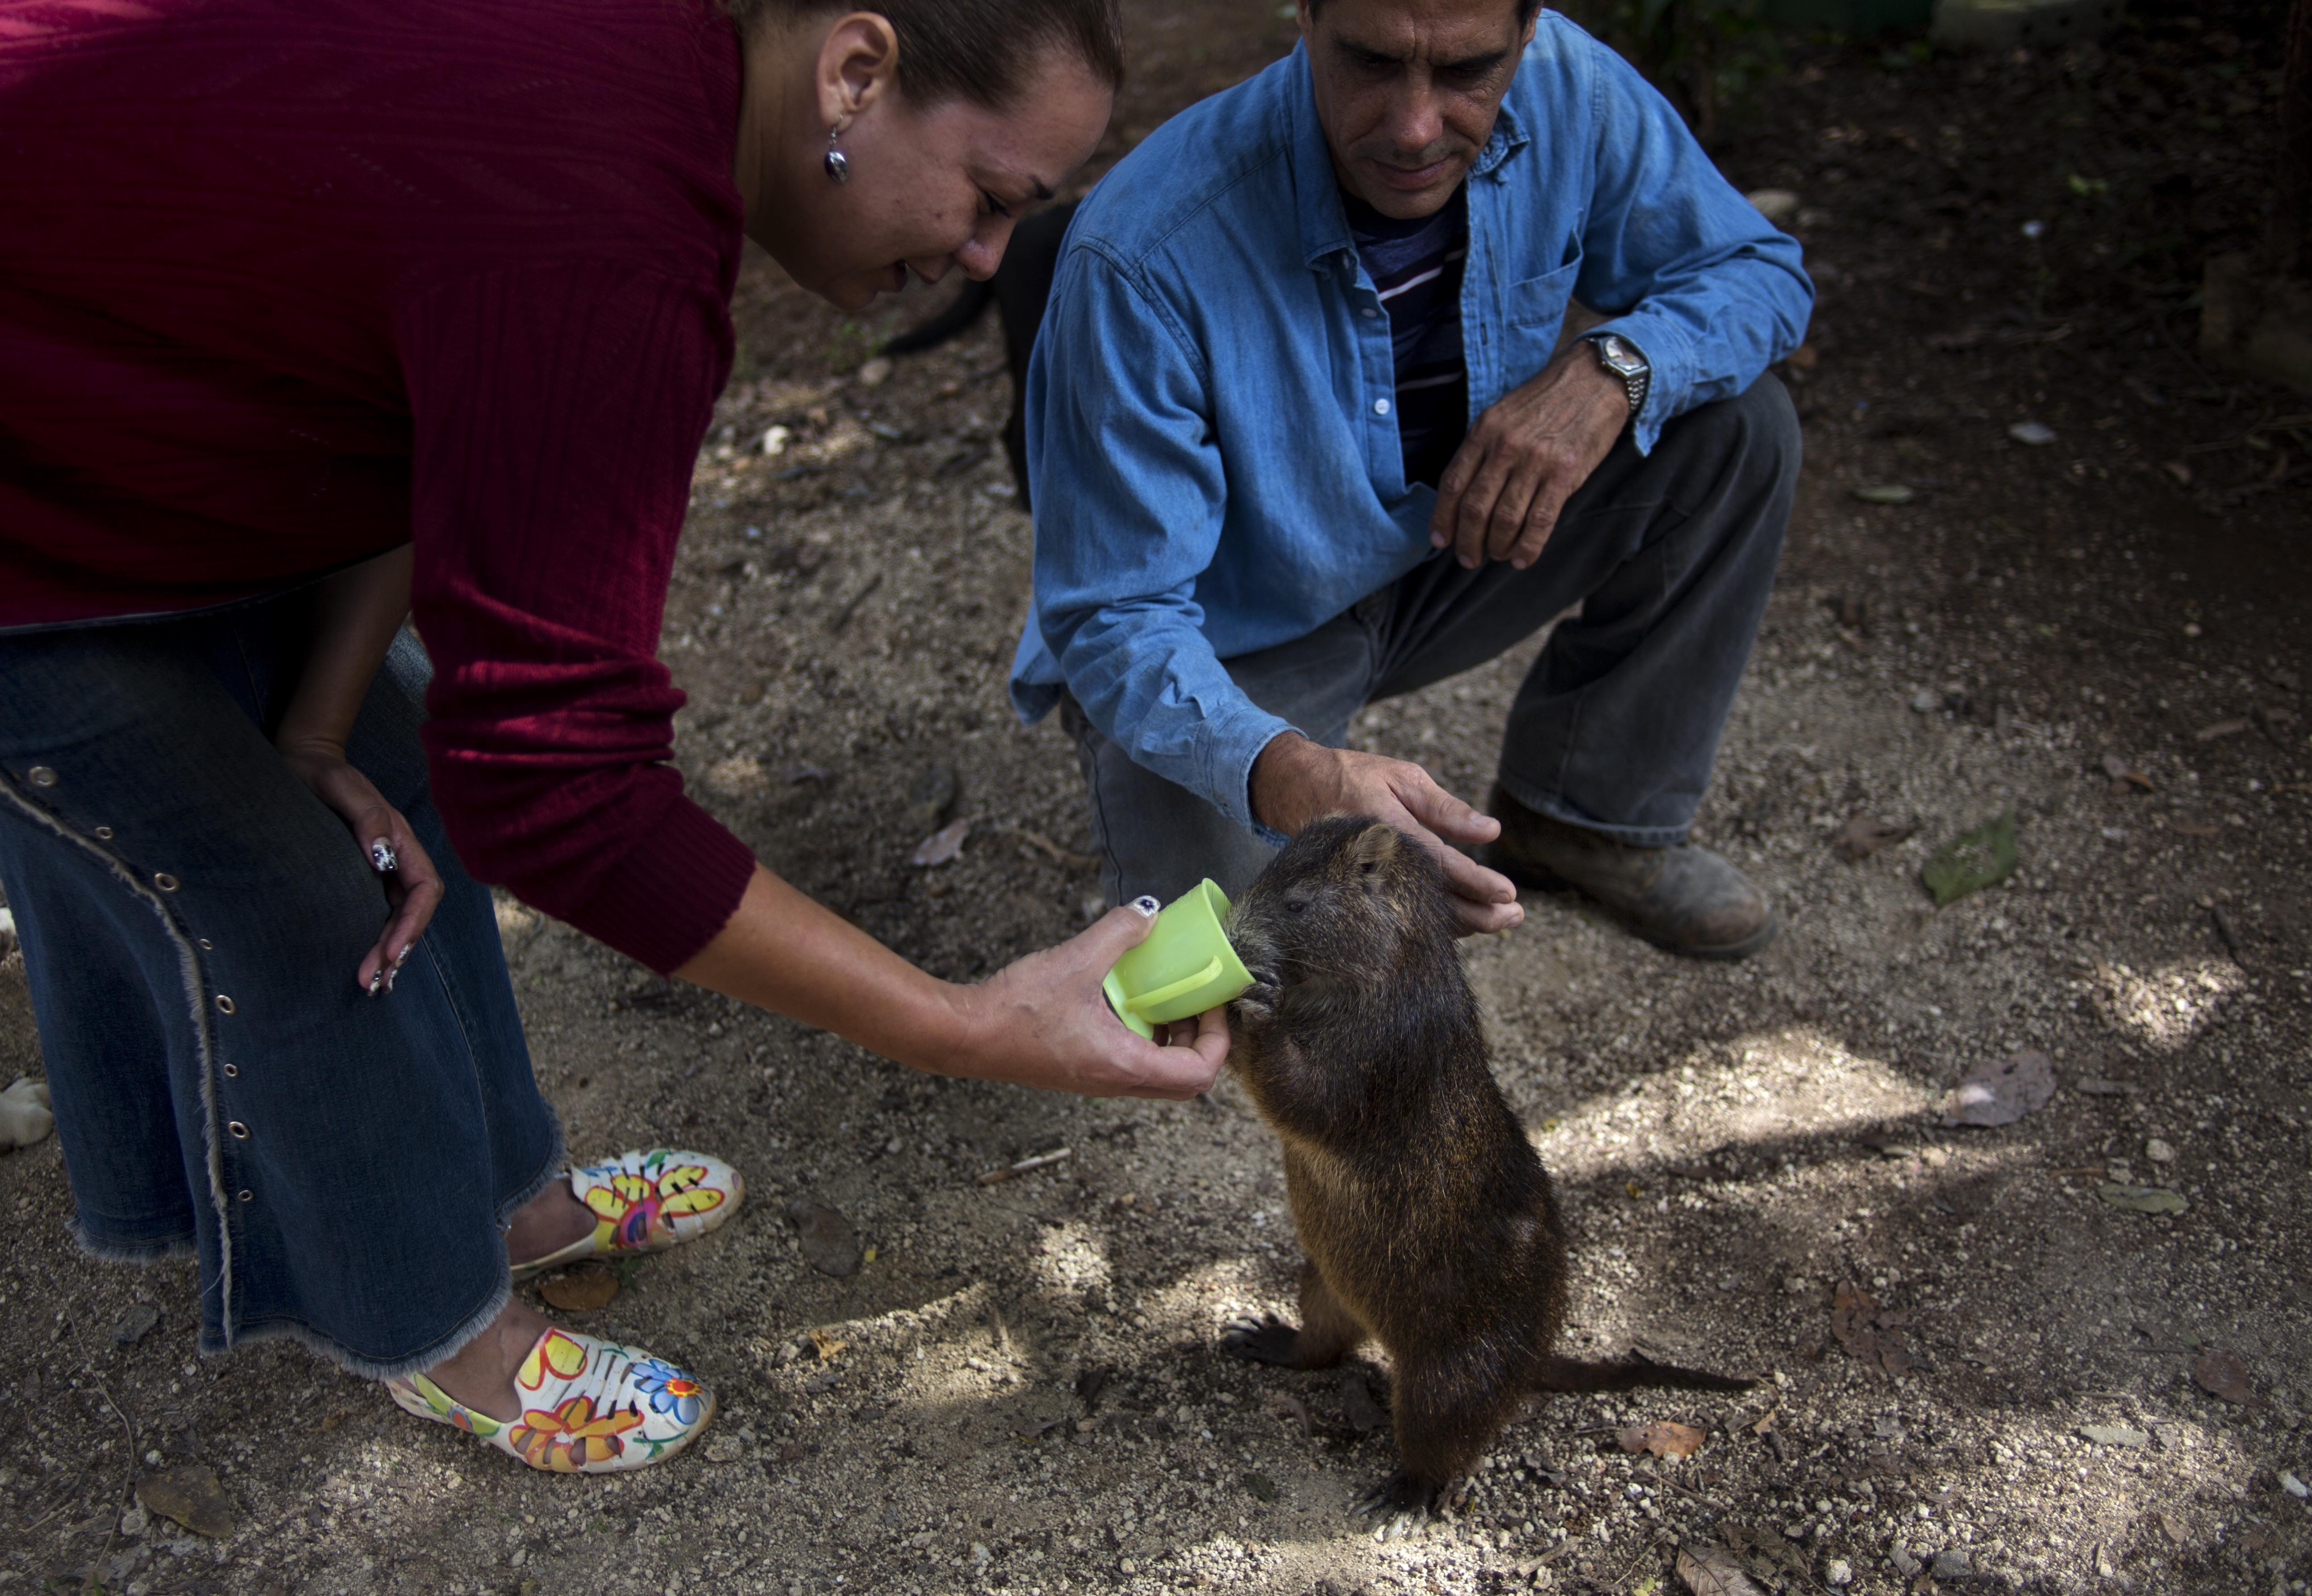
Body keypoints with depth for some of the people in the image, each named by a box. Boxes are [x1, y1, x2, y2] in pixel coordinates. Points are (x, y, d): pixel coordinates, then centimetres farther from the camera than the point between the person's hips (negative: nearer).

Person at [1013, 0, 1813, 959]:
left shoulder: (1566, 91, -18)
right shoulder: (1143, 258, -33)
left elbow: (1760, 270, -3)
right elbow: (1118, 619, -28)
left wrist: (1612, 369, -27)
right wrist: (1286, 774, -49)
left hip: (1440, 559, 5)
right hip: (1226, 647, -4)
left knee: (1734, 424, -13)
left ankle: (1588, 810, 5)